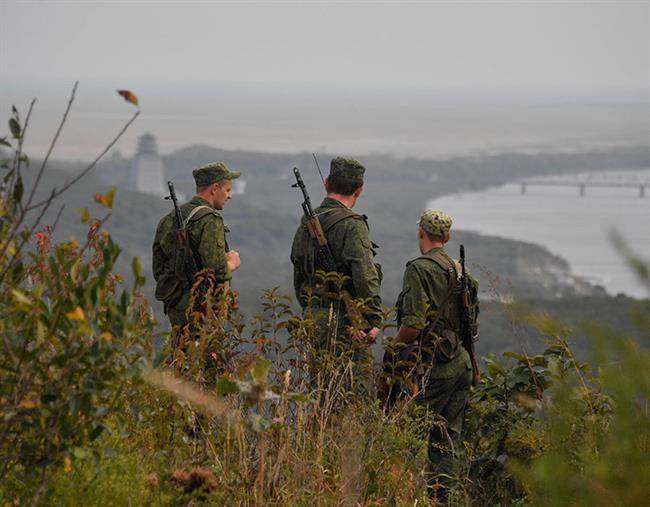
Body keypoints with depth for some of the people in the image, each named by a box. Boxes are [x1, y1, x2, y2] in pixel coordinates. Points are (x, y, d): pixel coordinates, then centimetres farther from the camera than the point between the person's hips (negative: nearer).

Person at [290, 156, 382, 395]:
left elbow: (298, 277, 21)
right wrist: (373, 320, -17)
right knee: (357, 392, -8)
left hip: (313, 317, 8)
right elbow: (365, 276, -20)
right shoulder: (351, 225, -12)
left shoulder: (306, 224, 13)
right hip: (345, 320, -8)